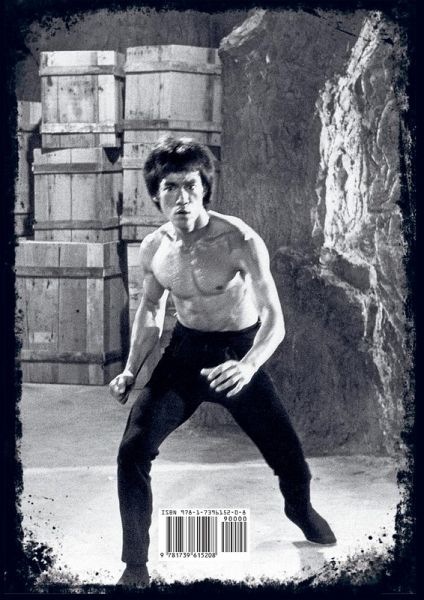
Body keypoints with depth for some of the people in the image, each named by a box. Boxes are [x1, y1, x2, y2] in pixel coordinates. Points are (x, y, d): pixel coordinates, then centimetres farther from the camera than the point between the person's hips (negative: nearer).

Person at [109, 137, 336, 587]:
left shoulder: (240, 241, -23)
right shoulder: (153, 249, -7)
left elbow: (275, 320, -25)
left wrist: (247, 367, -43)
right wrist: (131, 370, 3)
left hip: (238, 352, -3)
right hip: (184, 352, 3)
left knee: (288, 457, 2)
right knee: (133, 450, -14)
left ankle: (299, 508, 42)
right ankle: (135, 565, 4)